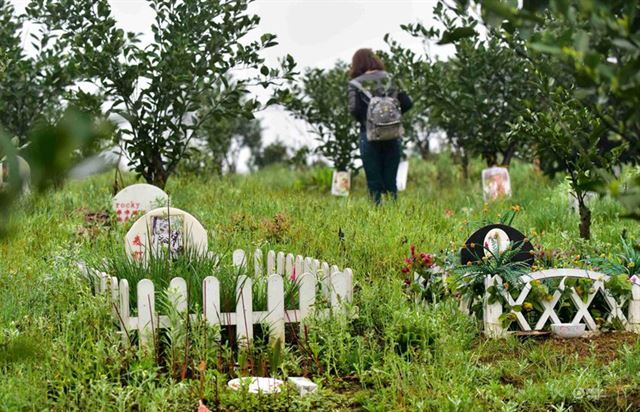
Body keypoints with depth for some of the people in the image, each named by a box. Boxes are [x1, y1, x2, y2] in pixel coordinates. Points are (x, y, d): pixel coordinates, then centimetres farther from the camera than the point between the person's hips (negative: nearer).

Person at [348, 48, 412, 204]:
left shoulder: (355, 83, -1)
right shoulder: (389, 78, 6)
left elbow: (354, 109, -14)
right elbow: (407, 103, 1)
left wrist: (363, 120, 5)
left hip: (369, 136, -2)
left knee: (374, 184, 5)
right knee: (391, 182, 10)